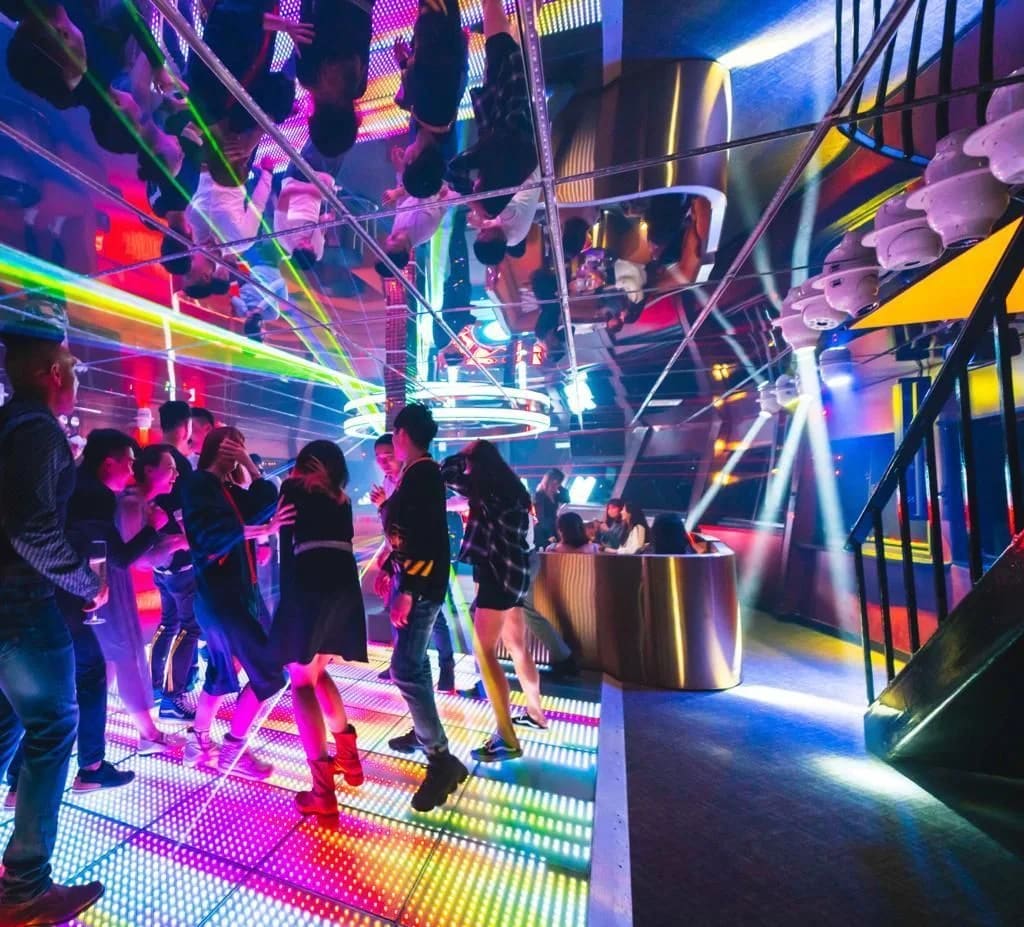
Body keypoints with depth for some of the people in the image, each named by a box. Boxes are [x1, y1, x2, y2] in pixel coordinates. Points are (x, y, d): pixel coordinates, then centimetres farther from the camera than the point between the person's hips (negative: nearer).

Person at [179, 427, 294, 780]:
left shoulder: (231, 490, 15)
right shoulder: (198, 484, -9)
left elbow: (268, 501, -1)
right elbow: (213, 535, -24)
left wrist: (249, 464, -3)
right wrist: (263, 529, -34)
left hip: (239, 590, 9)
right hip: (219, 593, -9)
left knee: (222, 672, 21)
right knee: (268, 673, -5)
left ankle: (198, 742, 35)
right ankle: (232, 749, 9)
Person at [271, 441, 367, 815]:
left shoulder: (294, 486, 12)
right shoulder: (341, 497, 23)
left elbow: (286, 543, 14)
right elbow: (340, 542, 20)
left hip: (311, 583, -5)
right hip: (345, 585, 5)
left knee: (301, 682, 4)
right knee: (317, 671, 24)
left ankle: (323, 791, 1)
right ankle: (348, 756, 24)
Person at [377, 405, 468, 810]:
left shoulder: (423, 473, -18)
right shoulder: (415, 474, 13)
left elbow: (425, 536, -26)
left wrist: (408, 590, -27)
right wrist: (390, 570, 25)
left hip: (421, 584, -10)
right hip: (410, 578, 10)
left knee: (405, 668, -10)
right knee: (413, 660, 19)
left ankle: (442, 759, 1)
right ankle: (423, 732, 35)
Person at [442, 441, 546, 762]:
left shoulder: (488, 485, -11)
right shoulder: (509, 487, 14)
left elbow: (446, 473, -10)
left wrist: (466, 454, 6)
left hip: (498, 573, -10)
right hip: (513, 572, 10)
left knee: (484, 652, -7)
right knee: (517, 647, 19)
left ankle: (507, 739, -3)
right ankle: (535, 713, 34)